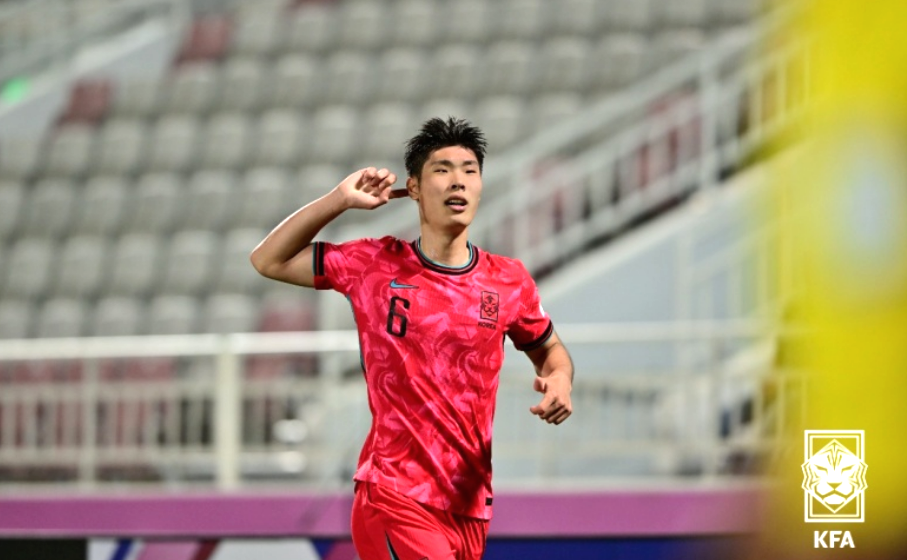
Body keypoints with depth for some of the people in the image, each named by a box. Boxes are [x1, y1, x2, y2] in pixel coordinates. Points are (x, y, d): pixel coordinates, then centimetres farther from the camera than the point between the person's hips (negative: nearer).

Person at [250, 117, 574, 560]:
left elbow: (549, 348, 22)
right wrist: (340, 200, -3)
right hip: (393, 501, -4)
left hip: (469, 507, 4)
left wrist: (559, 379, -1)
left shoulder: (509, 281, 6)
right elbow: (268, 261, 7)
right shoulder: (374, 265, 1)